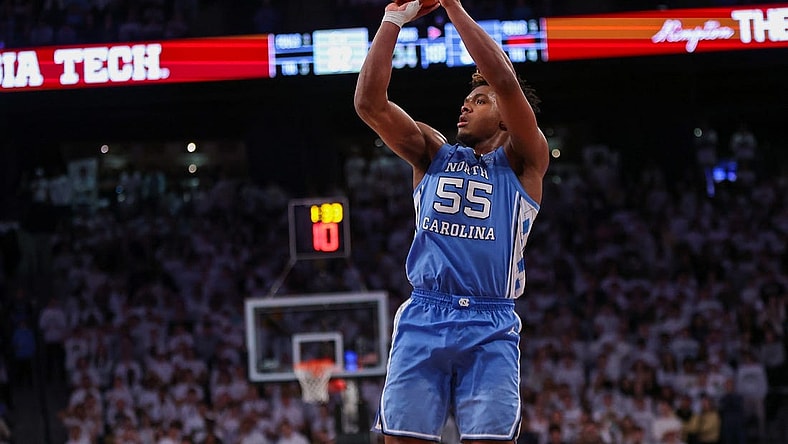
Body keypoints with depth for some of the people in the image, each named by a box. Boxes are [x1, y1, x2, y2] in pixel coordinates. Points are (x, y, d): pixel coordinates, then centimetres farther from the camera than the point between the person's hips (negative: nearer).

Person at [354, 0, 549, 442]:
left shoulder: (523, 162, 8)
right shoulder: (434, 154, 19)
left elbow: (506, 82, -7)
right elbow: (369, 102, 7)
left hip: (490, 327, -3)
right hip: (422, 321, 3)